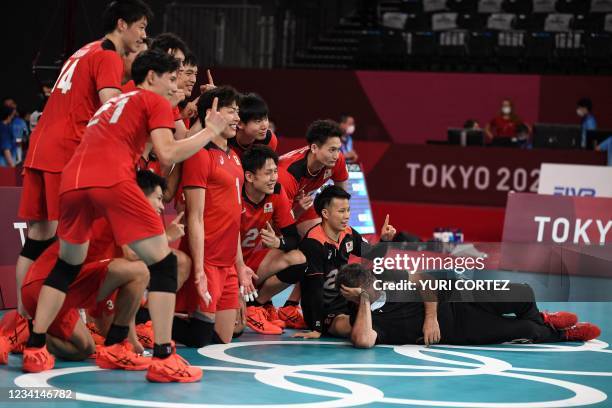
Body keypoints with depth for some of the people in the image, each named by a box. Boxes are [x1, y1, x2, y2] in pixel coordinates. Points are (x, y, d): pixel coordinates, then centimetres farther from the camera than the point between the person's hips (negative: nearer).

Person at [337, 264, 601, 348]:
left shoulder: (388, 277, -8)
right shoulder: (363, 318, -19)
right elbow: (363, 341, -41)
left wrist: (431, 316, -13)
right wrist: (365, 300, -34)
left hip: (455, 297, 3)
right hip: (455, 332, -3)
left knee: (523, 295, -9)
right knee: (527, 333, -12)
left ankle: (539, 318, 30)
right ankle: (562, 334, 24)